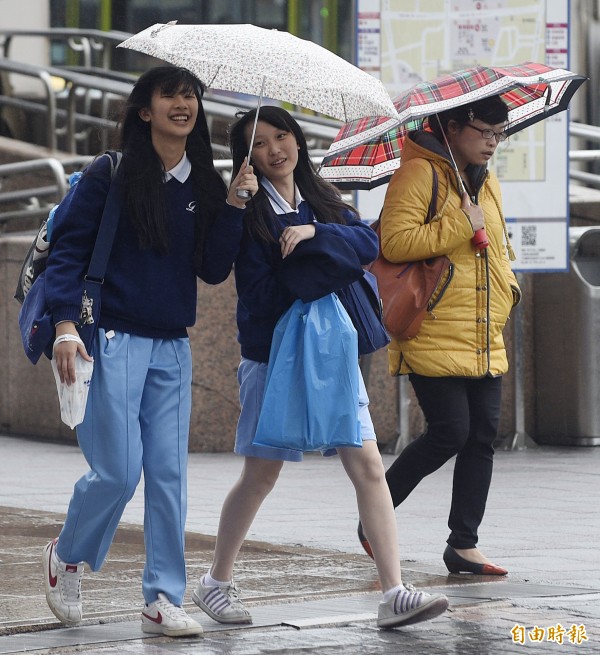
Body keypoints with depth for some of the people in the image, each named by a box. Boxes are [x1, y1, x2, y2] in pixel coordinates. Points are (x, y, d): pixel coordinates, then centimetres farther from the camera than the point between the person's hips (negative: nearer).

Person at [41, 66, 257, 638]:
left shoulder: (203, 187, 10)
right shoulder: (109, 176, -2)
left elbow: (211, 269, 6)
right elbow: (67, 246, -4)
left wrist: (233, 205, -6)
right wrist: (65, 325, -14)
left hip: (172, 348, 4)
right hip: (112, 339, -4)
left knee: (168, 473, 0)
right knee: (118, 471, -7)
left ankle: (163, 600, 4)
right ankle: (67, 556, 21)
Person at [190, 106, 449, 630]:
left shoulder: (322, 202, 11)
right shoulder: (249, 212, -4)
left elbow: (369, 244, -4)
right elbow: (262, 292, -12)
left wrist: (315, 231, -18)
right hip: (272, 356, -4)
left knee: (368, 466, -6)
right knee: (261, 474, 2)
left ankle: (395, 594, -9)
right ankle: (216, 583, 21)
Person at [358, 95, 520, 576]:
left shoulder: (487, 183, 19)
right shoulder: (418, 174, -8)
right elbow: (394, 242, -20)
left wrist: (507, 284, 16)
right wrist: (461, 226, -19)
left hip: (485, 342, 8)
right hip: (435, 335, -8)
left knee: (482, 437, 3)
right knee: (449, 432, -12)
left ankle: (464, 544, 9)